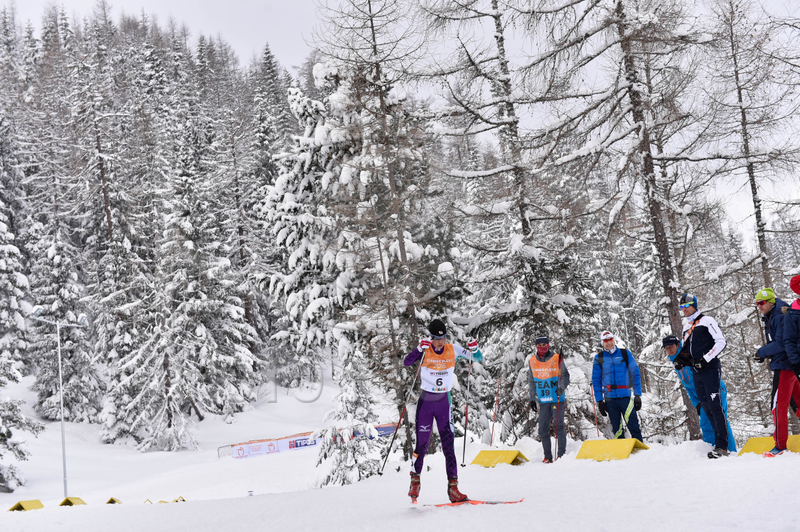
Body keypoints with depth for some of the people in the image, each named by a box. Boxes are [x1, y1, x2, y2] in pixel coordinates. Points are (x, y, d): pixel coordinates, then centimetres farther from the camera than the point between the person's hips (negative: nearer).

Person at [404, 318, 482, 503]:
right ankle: (415, 481, 21)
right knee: (422, 444, 3)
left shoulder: (453, 349, -2)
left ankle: (453, 487, -3)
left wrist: (474, 349, -18)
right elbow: (407, 362, -21)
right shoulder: (425, 350, -8)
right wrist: (420, 349, -36)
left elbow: (478, 358, 4)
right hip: (425, 402, -1)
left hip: (444, 403, 2)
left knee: (449, 445, -4)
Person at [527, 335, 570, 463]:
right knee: (543, 429, 3)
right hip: (543, 401, 4)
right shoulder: (532, 361, 8)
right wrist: (532, 398, 11)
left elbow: (565, 376, -1)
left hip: (557, 399, -4)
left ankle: (561, 454, 3)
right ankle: (547, 456, 10)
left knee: (558, 426, -5)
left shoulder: (556, 359, -3)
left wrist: (561, 388, -20)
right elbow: (531, 381, 16)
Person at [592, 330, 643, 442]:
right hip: (610, 398, 1)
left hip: (626, 396, -1)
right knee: (616, 429, 4)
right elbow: (596, 380, 12)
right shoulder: (599, 358, 10)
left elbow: (635, 374, 6)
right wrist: (599, 400, 4)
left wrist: (637, 395, -1)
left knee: (634, 426, -8)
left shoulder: (625, 354, 7)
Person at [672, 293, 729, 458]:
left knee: (715, 406, -13)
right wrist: (679, 358, 7)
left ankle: (722, 446, -14)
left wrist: (705, 359, -16)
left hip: (710, 369, -8)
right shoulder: (686, 327, 19)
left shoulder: (707, 321, -2)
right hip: (696, 372, 8)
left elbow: (721, 342, -8)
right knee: (706, 407, 6)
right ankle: (718, 441, 11)